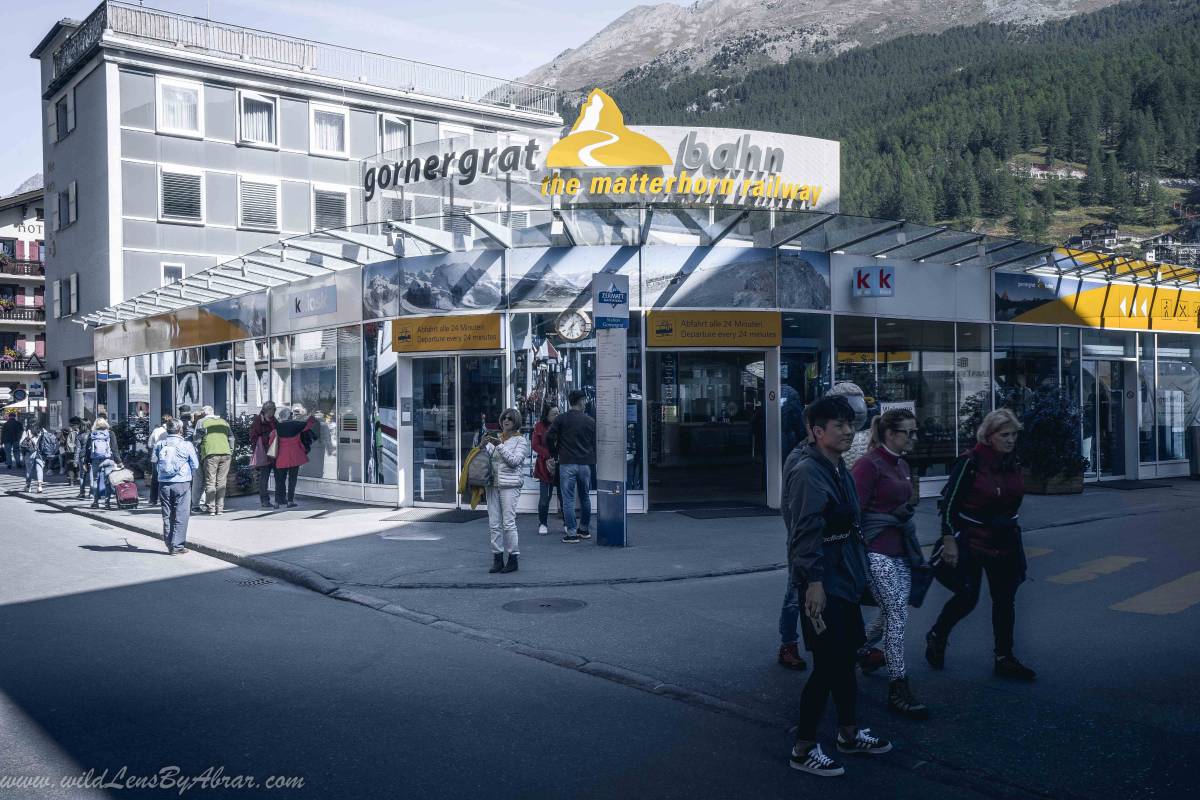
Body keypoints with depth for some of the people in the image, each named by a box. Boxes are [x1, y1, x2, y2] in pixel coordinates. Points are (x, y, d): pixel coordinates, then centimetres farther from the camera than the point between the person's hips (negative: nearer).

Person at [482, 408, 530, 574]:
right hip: (492, 484, 5)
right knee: (494, 523, 4)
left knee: (508, 522, -8)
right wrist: (484, 446, -6)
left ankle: (513, 558, 1)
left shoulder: (520, 440, 3)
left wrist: (500, 445, -15)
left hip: (509, 485, -5)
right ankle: (497, 558, 10)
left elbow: (514, 460, -10)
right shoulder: (495, 438, 16)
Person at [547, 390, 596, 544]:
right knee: (585, 498, 16)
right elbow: (595, 443, 8)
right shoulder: (590, 421, 4)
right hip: (585, 464, 3)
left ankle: (571, 533, -3)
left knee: (568, 499, 0)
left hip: (567, 463, -2)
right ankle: (584, 529, 26)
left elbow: (549, 438, -5)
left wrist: (554, 455, 9)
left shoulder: (561, 419, -2)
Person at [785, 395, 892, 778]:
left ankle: (849, 732, 35)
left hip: (843, 577, 10)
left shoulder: (838, 467, 11)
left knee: (846, 655, 19)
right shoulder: (808, 472, -19)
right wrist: (814, 581, -25)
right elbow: (806, 532, -23)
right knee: (828, 663, -4)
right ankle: (804, 748, 8)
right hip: (823, 581, -10)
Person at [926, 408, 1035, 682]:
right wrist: (949, 541, -16)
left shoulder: (1013, 464, 4)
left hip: (1005, 542, 6)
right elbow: (949, 503, -15)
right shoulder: (970, 462, -16)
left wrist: (1012, 529, 18)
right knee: (967, 597, -5)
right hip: (971, 542, -6)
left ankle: (1004, 659, 17)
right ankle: (936, 637, 21)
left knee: (1005, 599, 8)